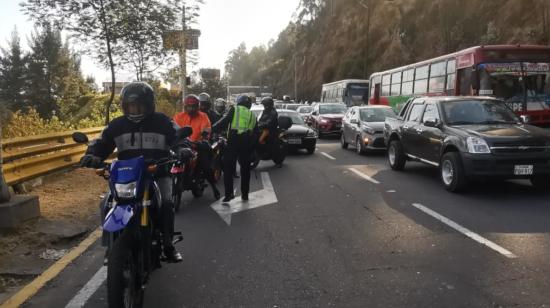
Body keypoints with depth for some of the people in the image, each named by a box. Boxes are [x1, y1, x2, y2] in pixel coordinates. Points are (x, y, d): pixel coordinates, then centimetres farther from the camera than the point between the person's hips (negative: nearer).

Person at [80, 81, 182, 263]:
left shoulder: (162, 122, 2)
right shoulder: (117, 125, 9)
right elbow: (102, 143, 9)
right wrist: (92, 155, -13)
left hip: (158, 174, -2)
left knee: (166, 203, -25)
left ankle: (168, 245, -8)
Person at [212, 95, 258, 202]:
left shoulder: (234, 110, 6)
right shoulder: (252, 116, 20)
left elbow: (224, 122, -8)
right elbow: (255, 134, 18)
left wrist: (213, 128, 0)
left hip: (233, 141, -4)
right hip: (247, 144, 4)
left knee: (228, 168, 0)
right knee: (245, 169, 13)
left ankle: (229, 193, -8)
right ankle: (245, 194, 16)